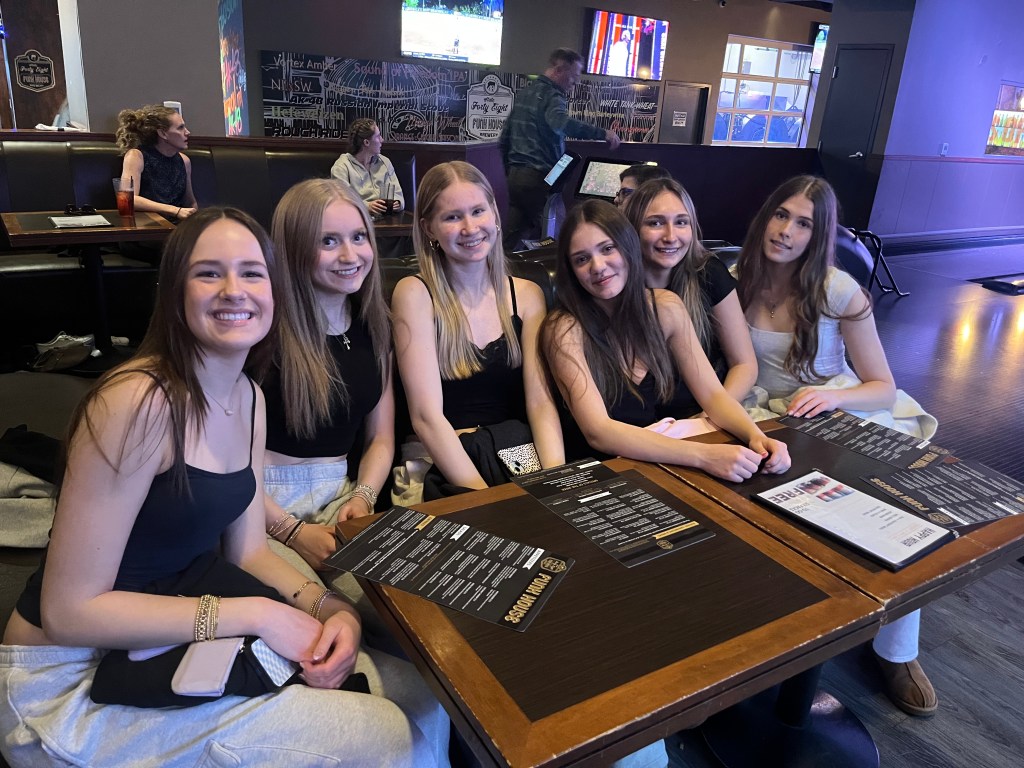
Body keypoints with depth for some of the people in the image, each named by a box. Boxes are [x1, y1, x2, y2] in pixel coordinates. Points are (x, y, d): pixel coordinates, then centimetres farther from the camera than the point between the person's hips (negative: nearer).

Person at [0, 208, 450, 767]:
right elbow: (69, 610, -22)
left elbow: (248, 549, 6)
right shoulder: (139, 403, -24)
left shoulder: (248, 396, 2)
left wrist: (329, 607, -12)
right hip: (76, 682, -7)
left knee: (420, 699, 3)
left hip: (179, 635, 7)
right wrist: (254, 614, -23)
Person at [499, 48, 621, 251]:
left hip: (516, 174, 8)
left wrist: (509, 170, 26)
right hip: (539, 177, -8)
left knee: (512, 237, 8)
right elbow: (561, 122, -33)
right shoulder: (551, 96, -10)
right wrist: (602, 133, -32)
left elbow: (504, 139, 20)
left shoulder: (523, 93, 17)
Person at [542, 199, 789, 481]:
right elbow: (597, 431, -24)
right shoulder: (565, 329, -15)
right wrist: (703, 455, -33)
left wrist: (756, 436, -22)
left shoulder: (665, 307, -1)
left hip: (667, 451, 5)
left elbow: (713, 396, -1)